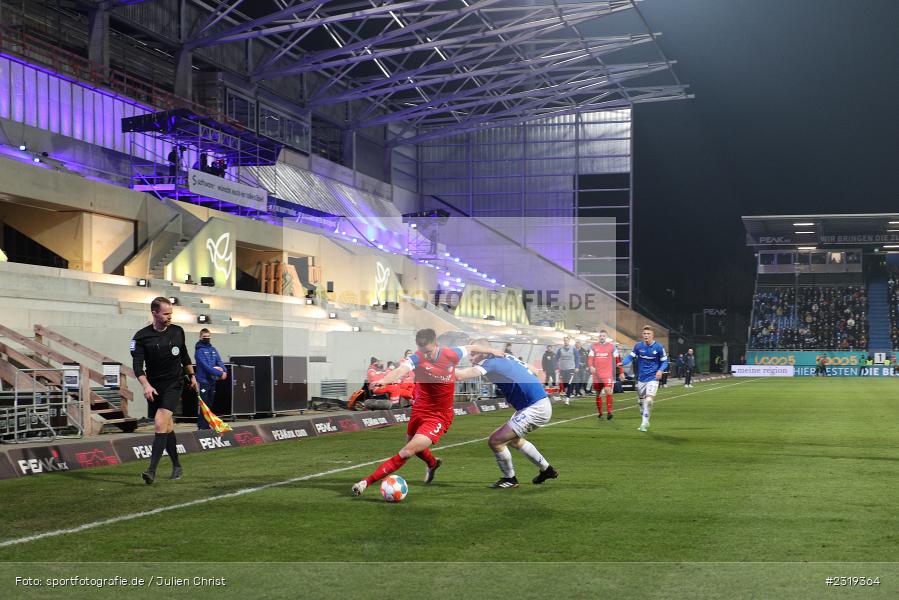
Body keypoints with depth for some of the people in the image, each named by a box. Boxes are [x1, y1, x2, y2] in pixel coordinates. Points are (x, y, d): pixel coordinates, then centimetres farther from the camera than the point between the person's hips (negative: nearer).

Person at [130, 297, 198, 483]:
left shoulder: (177, 332, 1)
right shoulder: (142, 337, -7)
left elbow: (184, 356, 17)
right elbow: (137, 364, -15)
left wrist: (192, 376, 24)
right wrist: (146, 385, -30)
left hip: (174, 384, -1)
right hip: (154, 387, 1)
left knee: (160, 424, -17)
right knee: (167, 428, 11)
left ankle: (152, 470, -22)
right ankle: (177, 466, 29)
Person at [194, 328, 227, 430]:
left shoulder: (213, 349, 12)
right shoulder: (199, 350, -9)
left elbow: (219, 361, 4)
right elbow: (206, 366, -19)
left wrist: (224, 371, -17)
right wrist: (219, 374, -23)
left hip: (212, 381, 7)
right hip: (203, 381, -7)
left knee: (209, 405, 12)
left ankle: (206, 425, 20)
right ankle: (202, 427, -8)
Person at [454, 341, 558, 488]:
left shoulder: (491, 362, -16)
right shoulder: (504, 358, 9)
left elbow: (459, 376, -26)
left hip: (536, 408, -10)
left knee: (495, 441, -9)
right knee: (512, 439, 29)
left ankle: (510, 479, 10)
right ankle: (547, 470, 41)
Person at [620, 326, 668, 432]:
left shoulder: (658, 347, -8)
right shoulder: (638, 346, -3)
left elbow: (664, 361, 1)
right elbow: (630, 356, -1)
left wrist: (660, 370, -18)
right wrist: (622, 363, -21)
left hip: (653, 378, -4)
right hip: (641, 378, 4)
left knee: (649, 400, -20)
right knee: (641, 401, 12)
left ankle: (644, 423, -10)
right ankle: (645, 422, 31)